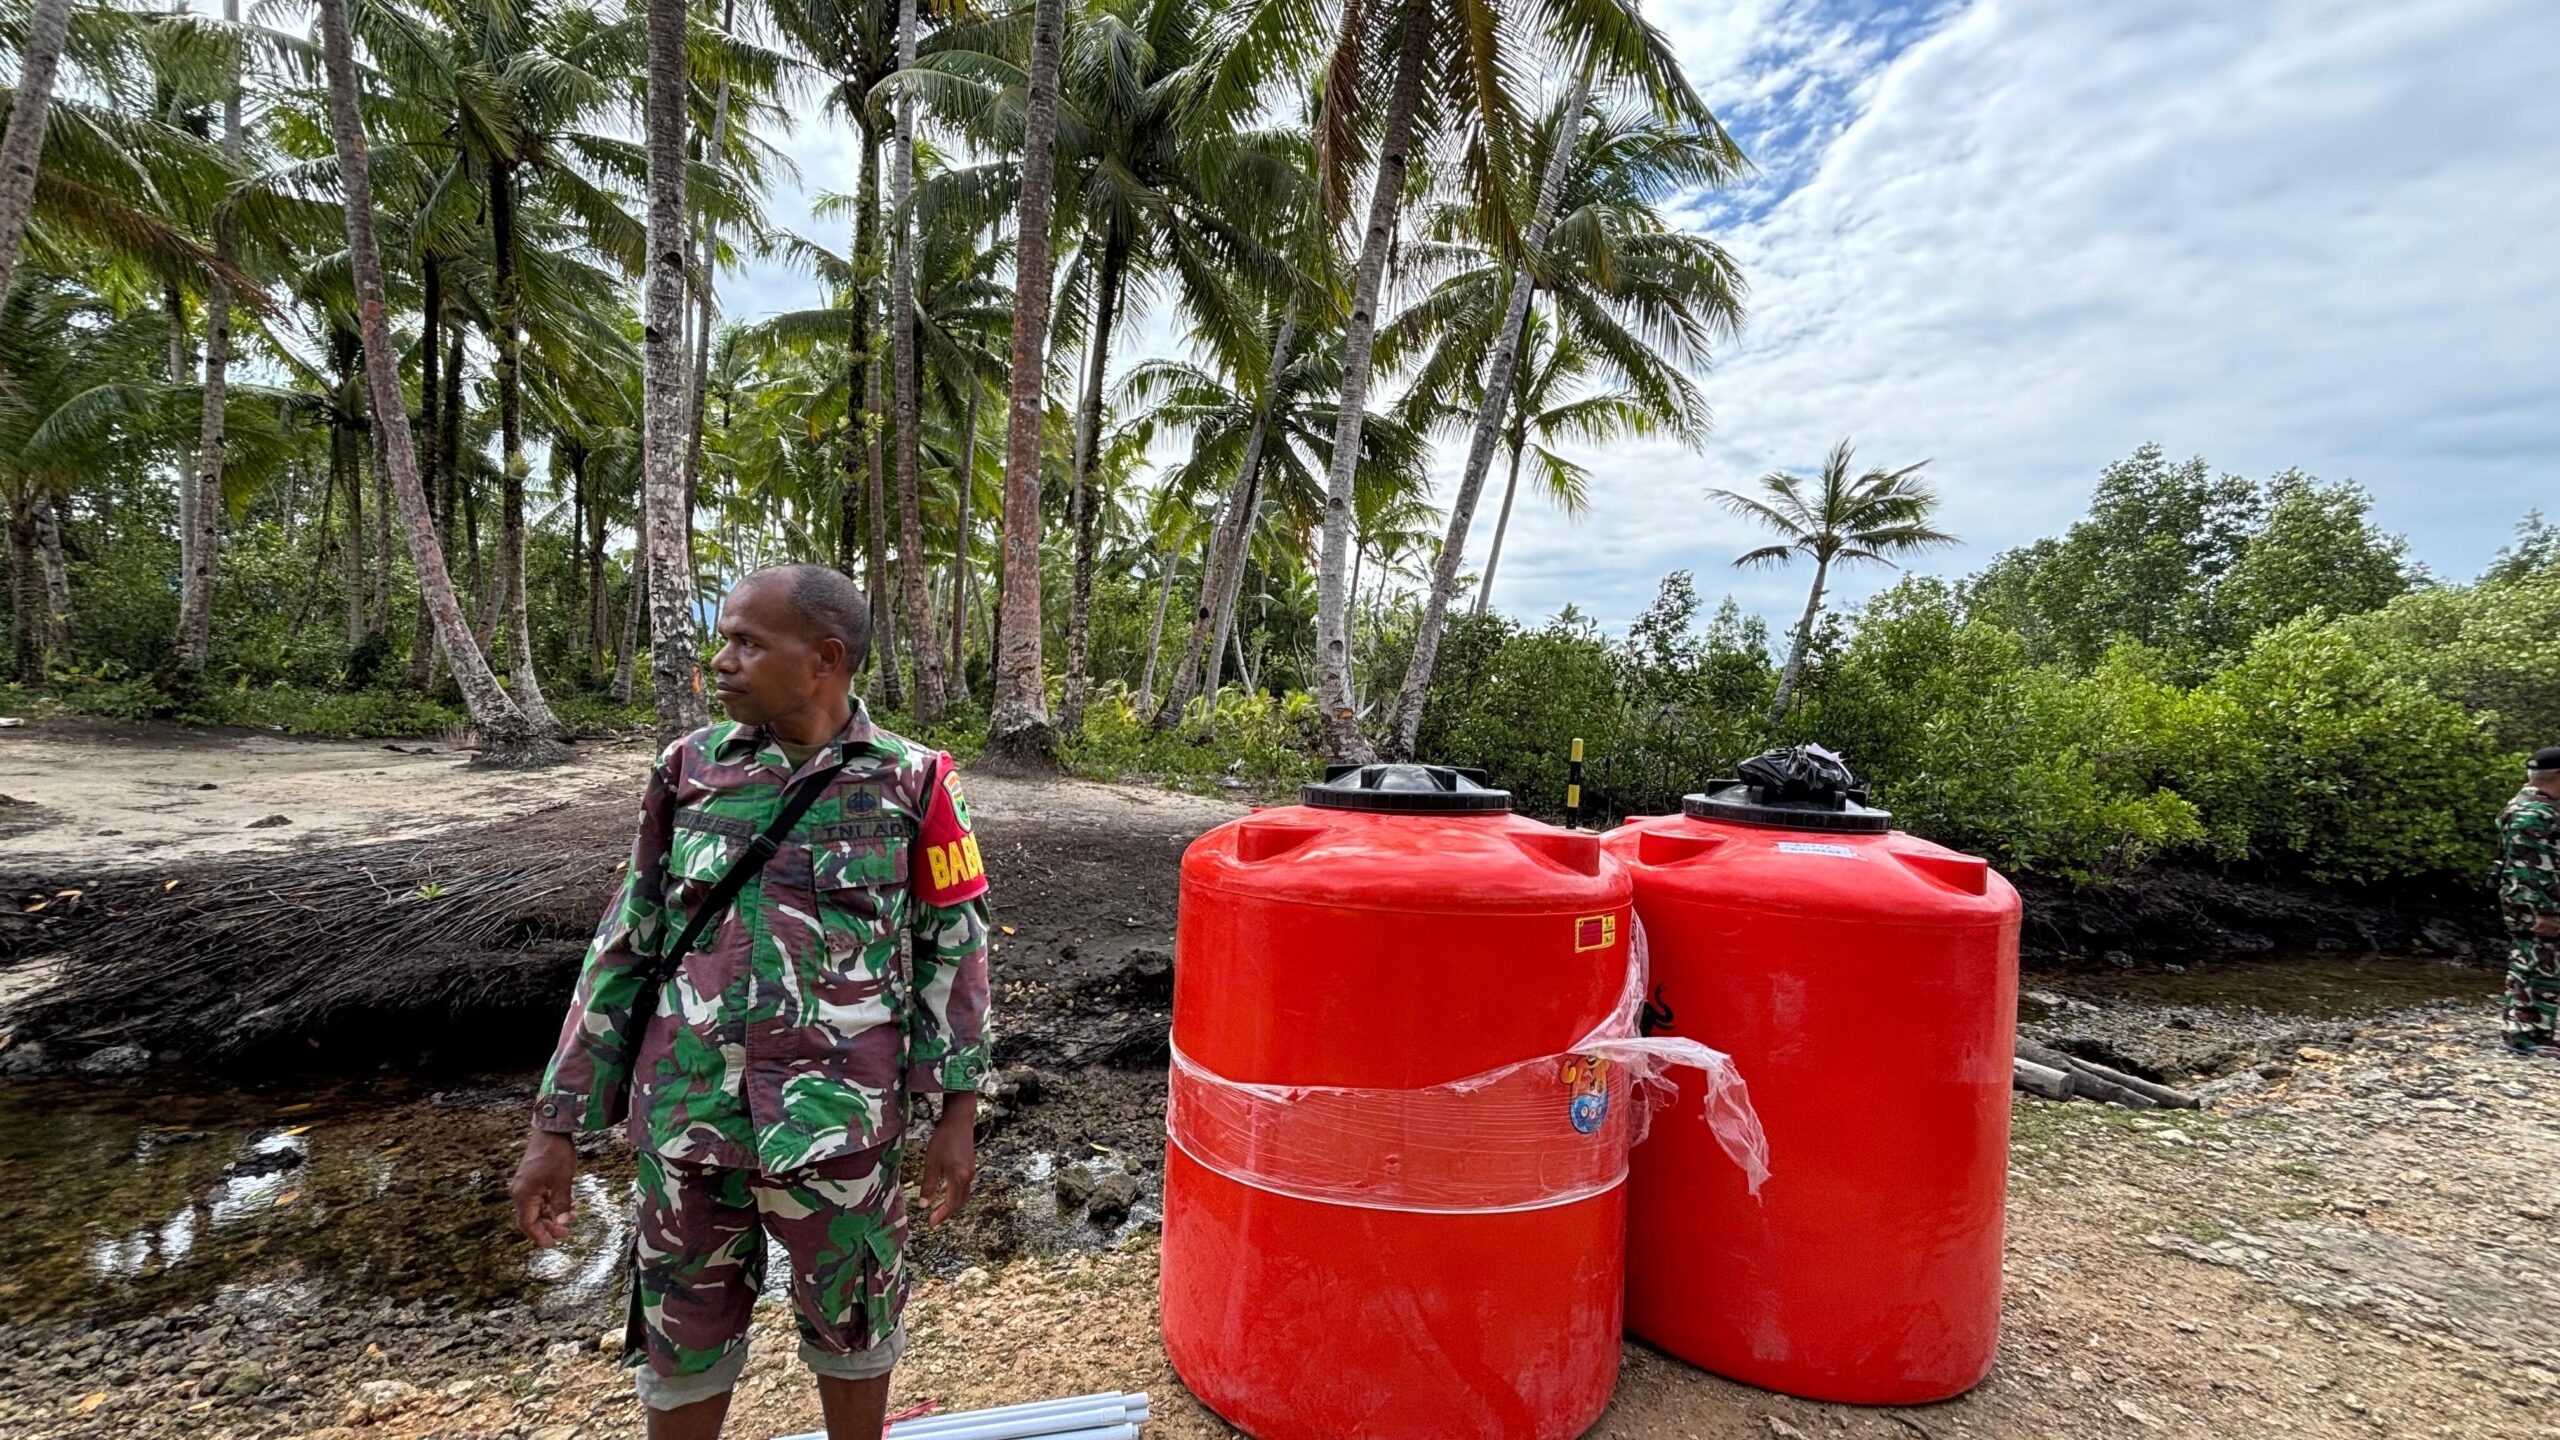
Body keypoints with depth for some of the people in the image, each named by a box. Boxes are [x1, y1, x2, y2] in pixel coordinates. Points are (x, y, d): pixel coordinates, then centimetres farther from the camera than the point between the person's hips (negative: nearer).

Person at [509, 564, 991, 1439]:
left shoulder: (910, 782, -8)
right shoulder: (689, 771, 0)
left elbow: (953, 949, -3)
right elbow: (625, 948, 4)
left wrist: (958, 1117, -4)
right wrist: (556, 1127, 5)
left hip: (839, 1125, -2)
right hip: (686, 1123, 3)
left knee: (851, 1325, 17)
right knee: (681, 1340, 19)